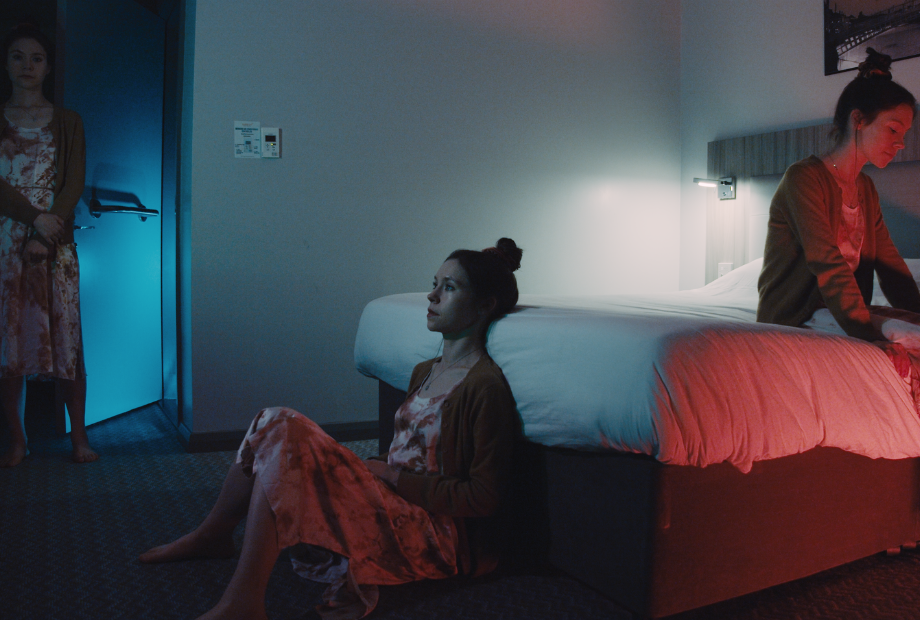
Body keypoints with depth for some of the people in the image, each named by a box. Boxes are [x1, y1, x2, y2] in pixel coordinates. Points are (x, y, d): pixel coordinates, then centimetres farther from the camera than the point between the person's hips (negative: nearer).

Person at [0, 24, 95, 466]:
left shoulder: (67, 122, 10)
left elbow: (74, 184, 0)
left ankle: (79, 434, 7)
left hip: (55, 243, -1)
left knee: (65, 338, -2)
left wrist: (46, 238, -12)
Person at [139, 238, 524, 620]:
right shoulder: (425, 372, 13)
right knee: (277, 423, -3)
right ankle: (212, 535, 11)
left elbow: (484, 496, -17)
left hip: (434, 533, -8)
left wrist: (396, 478, -14)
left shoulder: (485, 386, -15)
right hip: (392, 504, 8)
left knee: (283, 433, -21)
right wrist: (374, 469, 0)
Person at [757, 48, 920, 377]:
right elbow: (829, 266, -25)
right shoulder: (804, 178, -13)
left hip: (838, 319, 8)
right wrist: (869, 336, -33)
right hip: (789, 323, -8)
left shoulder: (866, 190, 15)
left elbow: (891, 267, 11)